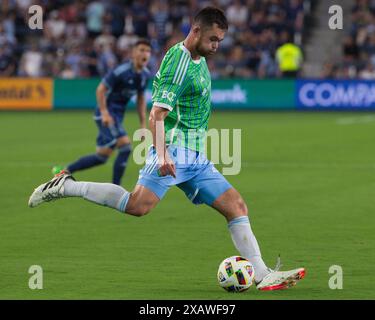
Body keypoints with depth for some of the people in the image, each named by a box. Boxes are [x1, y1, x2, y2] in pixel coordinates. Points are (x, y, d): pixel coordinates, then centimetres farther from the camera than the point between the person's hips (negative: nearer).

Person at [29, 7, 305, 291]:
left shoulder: (200, 60, 16)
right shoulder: (179, 65, -14)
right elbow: (157, 115, -20)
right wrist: (162, 155, -30)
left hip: (196, 158, 9)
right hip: (175, 150, -9)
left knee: (237, 207, 2)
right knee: (139, 205, -23)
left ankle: (263, 275, 1)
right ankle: (65, 187, -11)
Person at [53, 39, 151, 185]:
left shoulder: (145, 74, 6)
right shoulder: (122, 71, -18)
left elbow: (141, 98, 18)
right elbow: (100, 89, -16)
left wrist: (143, 123, 13)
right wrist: (104, 113, -25)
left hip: (117, 116, 9)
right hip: (107, 114, -9)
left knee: (102, 156, 10)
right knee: (125, 145, -22)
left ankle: (64, 171, 22)